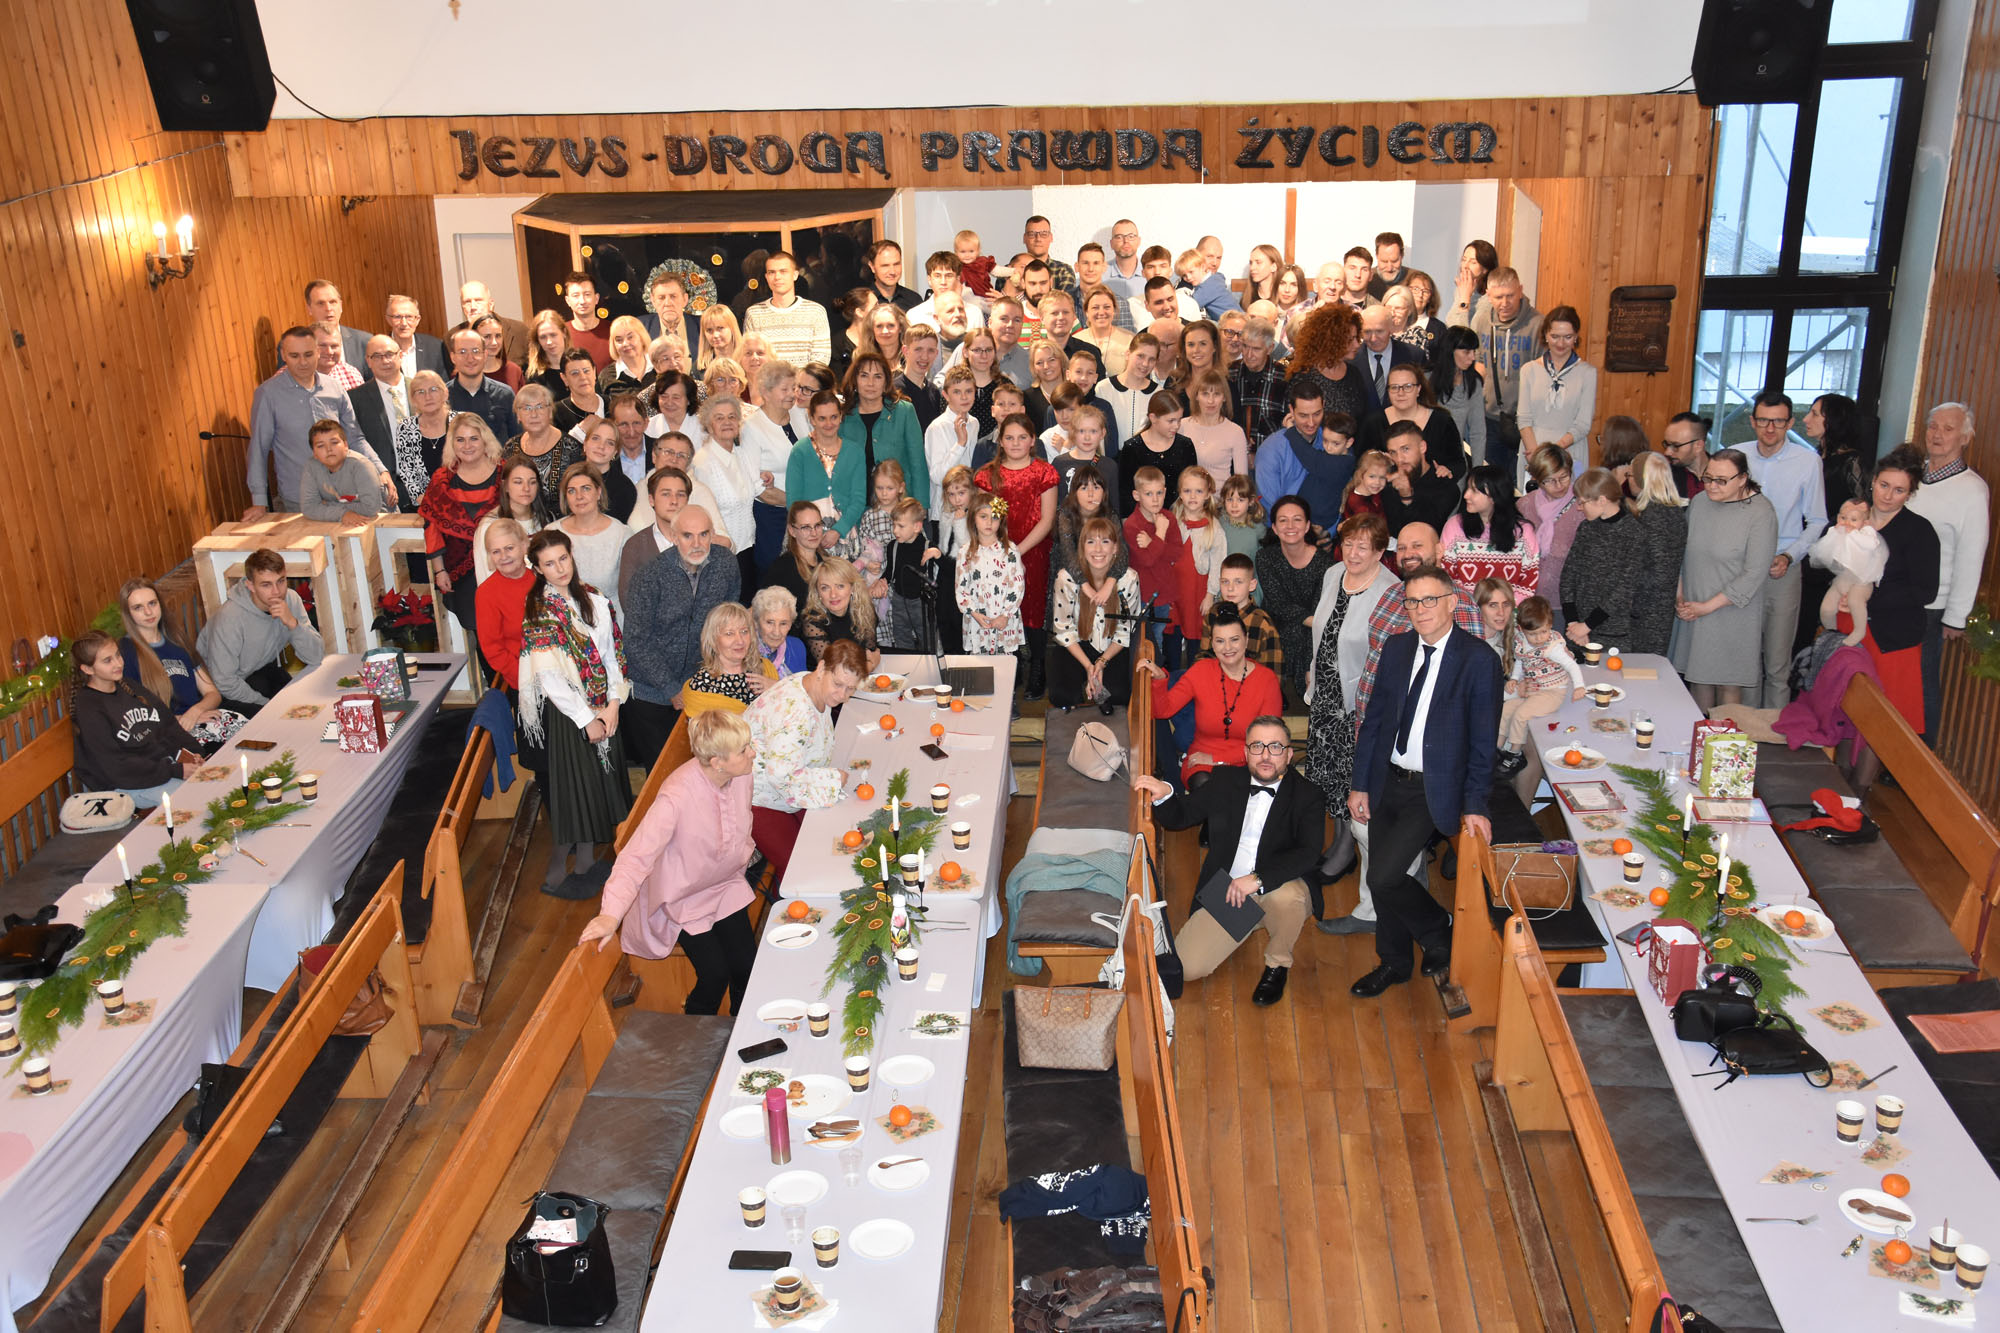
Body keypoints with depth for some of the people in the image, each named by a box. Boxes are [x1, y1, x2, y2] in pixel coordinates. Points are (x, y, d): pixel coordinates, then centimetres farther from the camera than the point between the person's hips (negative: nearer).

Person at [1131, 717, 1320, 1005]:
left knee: (1288, 896, -39)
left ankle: (1278, 964, -6)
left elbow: (1308, 852, -19)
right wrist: (1164, 794, -9)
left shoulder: (1307, 795, -5)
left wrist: (1257, 879, -30)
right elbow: (1179, 817, 15)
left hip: (1277, 890, -3)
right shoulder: (1225, 782, 7)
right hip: (1224, 892, 3)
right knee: (1185, 968, -14)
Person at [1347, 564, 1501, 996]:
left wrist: (1474, 805, -11)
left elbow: (1483, 740, -10)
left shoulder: (1478, 660, -12)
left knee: (1384, 877, -14)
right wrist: (1360, 784, 6)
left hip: (1432, 790, -5)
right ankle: (1393, 964, 34)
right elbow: (1374, 718, 8)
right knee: (1381, 880, 12)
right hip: (1387, 781, 6)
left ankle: (1438, 936, 14)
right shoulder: (1397, 648, 4)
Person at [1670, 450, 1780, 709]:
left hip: (1732, 614, -5)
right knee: (1698, 677, 11)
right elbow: (1684, 551, 14)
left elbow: (1754, 575, -15)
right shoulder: (1700, 501, 3)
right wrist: (1679, 593, 2)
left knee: (1727, 683, 2)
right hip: (1693, 610, 5)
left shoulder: (1761, 513, -13)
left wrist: (1708, 606, -15)